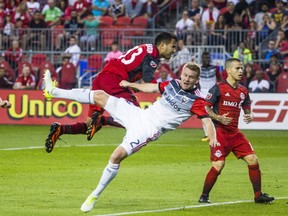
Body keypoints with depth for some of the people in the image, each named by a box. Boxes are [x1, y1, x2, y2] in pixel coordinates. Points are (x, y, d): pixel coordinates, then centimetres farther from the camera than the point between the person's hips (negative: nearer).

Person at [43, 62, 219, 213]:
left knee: (117, 157, -21)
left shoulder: (196, 100, -12)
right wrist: (131, 85, 30)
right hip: (138, 114, 6)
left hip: (149, 130, -6)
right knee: (99, 95, 3)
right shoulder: (172, 84, 6)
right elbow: (151, 88, 22)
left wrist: (213, 137, -40)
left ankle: (95, 196, -4)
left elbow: (207, 120, -22)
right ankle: (53, 91, 15)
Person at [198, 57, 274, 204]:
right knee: (218, 165, -15)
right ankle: (204, 196, 1)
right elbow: (205, 108, -8)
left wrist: (250, 116, -3)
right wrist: (218, 118, -23)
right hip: (220, 132, -6)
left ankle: (258, 195, 8)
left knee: (252, 159, -2)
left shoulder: (243, 91, 13)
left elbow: (247, 110, 21)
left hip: (235, 133, 6)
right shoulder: (218, 88, -6)